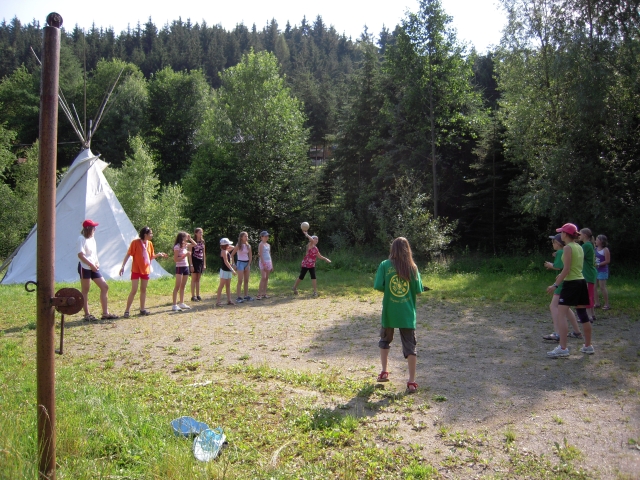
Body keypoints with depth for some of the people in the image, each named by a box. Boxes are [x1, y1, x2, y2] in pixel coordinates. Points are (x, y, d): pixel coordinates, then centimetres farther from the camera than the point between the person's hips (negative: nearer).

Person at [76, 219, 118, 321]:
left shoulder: (92, 238, 14)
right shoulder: (81, 239, -10)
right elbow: (80, 255, -19)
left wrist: (97, 263, 3)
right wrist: (91, 265, -20)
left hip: (93, 268, 8)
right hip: (85, 268, -8)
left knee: (105, 287, 4)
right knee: (85, 291, 0)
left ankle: (105, 313, 7)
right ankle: (87, 315, 8)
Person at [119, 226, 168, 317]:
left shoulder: (150, 244, 5)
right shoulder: (135, 242, -13)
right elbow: (128, 255, -12)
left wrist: (158, 255, -4)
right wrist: (123, 266, -16)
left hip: (146, 269, 6)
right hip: (136, 270, -6)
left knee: (143, 290, 12)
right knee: (134, 290, -8)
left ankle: (142, 309, 20)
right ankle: (127, 310, 1)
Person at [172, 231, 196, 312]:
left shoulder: (186, 245, 8)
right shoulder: (177, 247, -13)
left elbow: (194, 244, 21)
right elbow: (175, 259, -17)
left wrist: (190, 238, 6)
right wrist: (185, 255, -20)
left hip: (186, 267, 8)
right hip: (179, 267, -8)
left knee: (183, 287, 14)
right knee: (177, 287, -8)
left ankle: (181, 303, 22)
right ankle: (174, 305, -7)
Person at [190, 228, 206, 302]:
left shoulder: (202, 242, 9)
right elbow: (190, 254, -10)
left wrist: (204, 264, 9)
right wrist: (191, 264, -15)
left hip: (201, 262, 5)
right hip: (194, 262, -5)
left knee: (198, 279, 10)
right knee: (194, 279, -1)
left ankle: (198, 295, 14)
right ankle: (193, 296, 3)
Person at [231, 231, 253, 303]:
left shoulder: (248, 246, 7)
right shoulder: (238, 246, -6)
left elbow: (250, 256, 8)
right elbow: (231, 255, -5)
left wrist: (248, 265, -1)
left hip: (247, 263, 5)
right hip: (240, 263, -5)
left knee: (246, 281, 8)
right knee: (240, 281, -8)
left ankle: (246, 296, 14)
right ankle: (239, 297, -8)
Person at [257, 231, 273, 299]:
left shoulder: (268, 245, 14)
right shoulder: (261, 245, -7)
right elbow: (260, 255, -13)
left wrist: (272, 265, 15)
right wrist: (264, 264, -19)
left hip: (269, 262, 8)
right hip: (263, 262, -8)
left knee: (266, 278, 7)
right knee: (263, 278, -14)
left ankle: (264, 293, 11)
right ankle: (259, 294, -13)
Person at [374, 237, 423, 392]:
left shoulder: (385, 265, -7)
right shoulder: (412, 267, -2)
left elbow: (378, 286, -10)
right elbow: (418, 290, 0)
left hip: (389, 312, 0)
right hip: (407, 313, 0)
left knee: (385, 341, 23)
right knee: (410, 346, 6)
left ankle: (384, 372, 28)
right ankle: (412, 382, 5)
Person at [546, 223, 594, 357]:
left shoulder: (568, 248, -12)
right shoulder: (579, 247, 13)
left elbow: (566, 269, -17)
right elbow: (576, 267, 16)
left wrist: (555, 285, -16)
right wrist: (562, 275, 21)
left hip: (571, 284, -9)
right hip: (581, 282, 9)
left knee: (561, 315, -9)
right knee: (583, 315, 15)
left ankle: (563, 348, -13)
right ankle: (588, 346, 23)